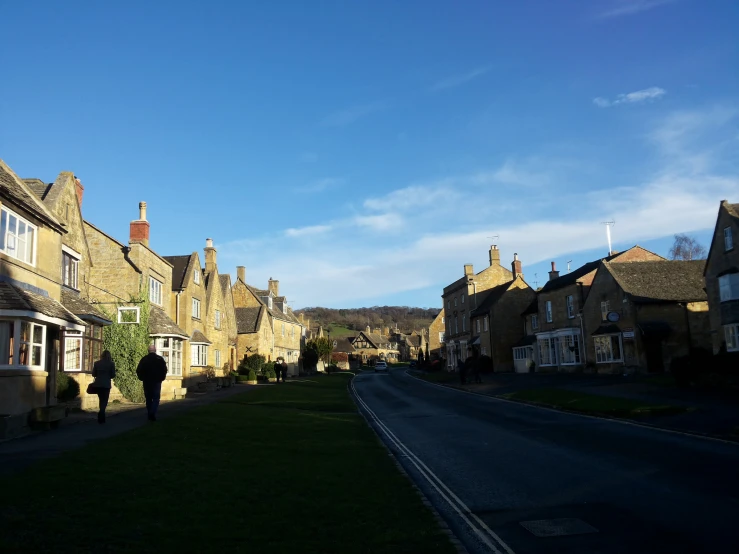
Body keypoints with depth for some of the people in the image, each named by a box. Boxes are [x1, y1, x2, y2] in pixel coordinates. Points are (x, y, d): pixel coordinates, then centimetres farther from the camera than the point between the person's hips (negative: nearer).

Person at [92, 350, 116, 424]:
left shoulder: (96, 363, 1)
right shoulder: (111, 364, -4)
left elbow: (93, 374, 5)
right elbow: (113, 375, -2)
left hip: (98, 384, 3)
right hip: (106, 384, -3)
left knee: (101, 400, 18)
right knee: (104, 401, 4)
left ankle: (102, 418, 23)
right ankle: (101, 417, -15)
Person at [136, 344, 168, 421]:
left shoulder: (144, 359, -2)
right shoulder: (160, 359, -4)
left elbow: (138, 371, -2)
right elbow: (164, 370, -6)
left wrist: (142, 378, 10)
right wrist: (161, 378, 8)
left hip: (146, 381, 2)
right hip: (157, 381, -2)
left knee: (148, 398, 12)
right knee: (156, 398, 1)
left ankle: (149, 415, 16)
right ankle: (153, 413, -18)